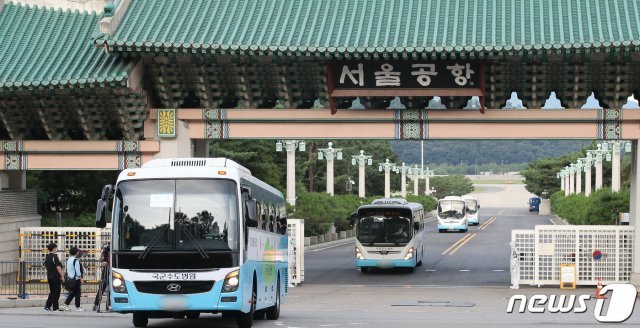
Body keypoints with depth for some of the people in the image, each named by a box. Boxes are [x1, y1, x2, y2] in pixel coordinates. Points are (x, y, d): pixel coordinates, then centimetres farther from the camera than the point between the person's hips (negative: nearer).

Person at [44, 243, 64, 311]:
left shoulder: (46, 257, 10)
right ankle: (55, 307, 3)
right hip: (56, 277, -8)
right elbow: (58, 267, -19)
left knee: (52, 291, 16)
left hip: (49, 276, 8)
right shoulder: (54, 256, -15)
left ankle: (47, 305, 8)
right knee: (56, 292, 0)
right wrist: (62, 276, -13)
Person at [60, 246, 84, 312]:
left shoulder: (68, 260, 9)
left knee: (72, 293, 15)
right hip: (76, 279, -8)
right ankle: (77, 307, 9)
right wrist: (81, 278, -6)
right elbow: (78, 271, -17)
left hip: (70, 278, 8)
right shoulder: (76, 260, -17)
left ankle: (65, 305, 9)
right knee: (77, 293, 3)